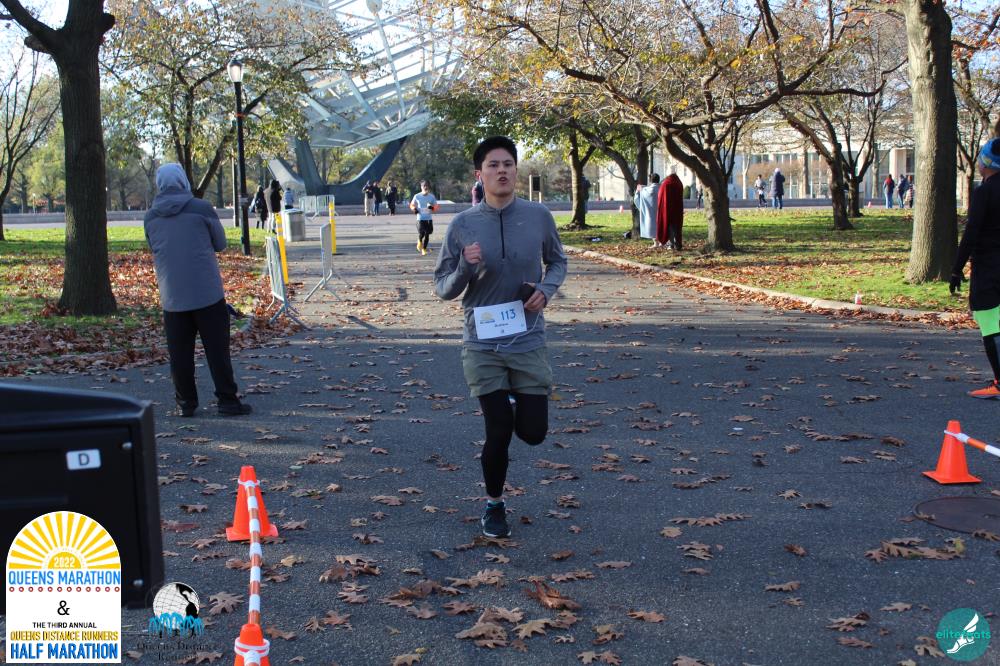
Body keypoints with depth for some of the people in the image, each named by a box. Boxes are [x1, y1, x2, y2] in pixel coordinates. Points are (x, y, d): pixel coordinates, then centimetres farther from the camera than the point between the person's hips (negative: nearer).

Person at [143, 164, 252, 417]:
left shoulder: (150, 217, 5)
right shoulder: (201, 208, -6)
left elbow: (154, 249, 16)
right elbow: (220, 243, 3)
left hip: (172, 298, 3)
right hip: (207, 293, -3)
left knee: (179, 352, 9)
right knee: (217, 349, 3)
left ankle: (186, 403, 13)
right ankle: (227, 401, 4)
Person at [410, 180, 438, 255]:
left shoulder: (431, 196, 3)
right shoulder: (417, 196, -1)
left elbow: (436, 206, 10)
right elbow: (412, 205, 12)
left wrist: (432, 207, -12)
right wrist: (414, 209, -9)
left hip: (429, 218, 2)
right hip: (420, 218, -2)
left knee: (427, 234, 3)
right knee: (421, 234, -14)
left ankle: (424, 249, 20)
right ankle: (419, 241, 22)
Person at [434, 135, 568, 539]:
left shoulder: (539, 217, -2)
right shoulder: (462, 225, -5)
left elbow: (557, 262, 15)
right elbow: (443, 289, 1)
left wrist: (546, 289, -6)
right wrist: (465, 268, -19)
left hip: (529, 342, 1)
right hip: (483, 345, -1)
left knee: (533, 432, 3)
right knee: (498, 432, -1)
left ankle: (516, 403, 40)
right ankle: (494, 504, 26)